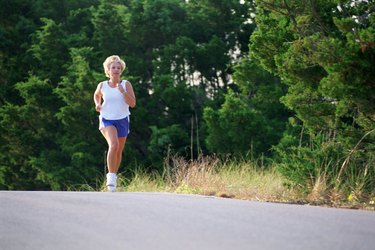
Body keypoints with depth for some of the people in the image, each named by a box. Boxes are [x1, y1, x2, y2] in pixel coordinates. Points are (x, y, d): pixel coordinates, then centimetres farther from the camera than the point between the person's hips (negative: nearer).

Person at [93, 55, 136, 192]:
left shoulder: (126, 84, -4)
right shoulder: (102, 85, 0)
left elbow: (132, 103, -10)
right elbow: (97, 95, 23)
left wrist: (122, 91, -22)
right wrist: (97, 104, 2)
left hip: (122, 120, 2)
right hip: (107, 119, -2)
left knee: (119, 151, 11)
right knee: (114, 145, -27)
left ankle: (114, 175, 33)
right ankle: (111, 175, -20)